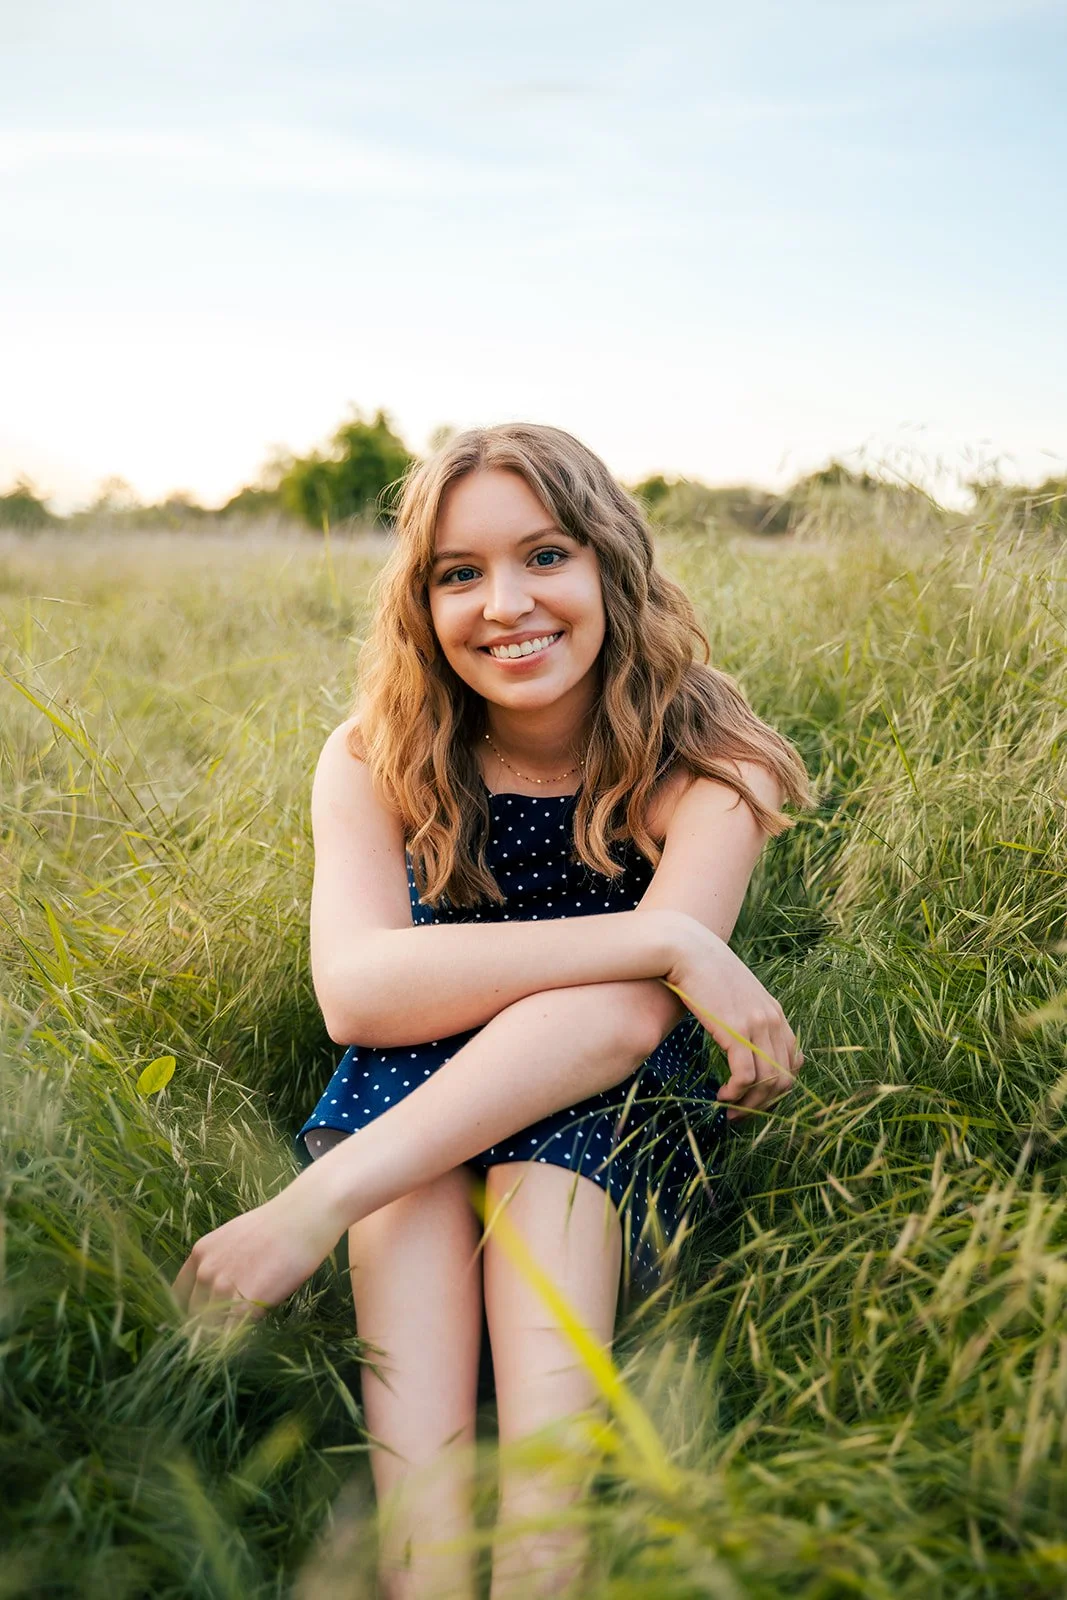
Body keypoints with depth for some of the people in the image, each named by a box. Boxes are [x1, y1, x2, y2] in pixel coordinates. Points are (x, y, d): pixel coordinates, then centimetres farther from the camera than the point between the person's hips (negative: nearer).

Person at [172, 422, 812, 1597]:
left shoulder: (704, 765, -13)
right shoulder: (376, 761, -7)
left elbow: (625, 1018, -29)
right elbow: (355, 991, -25)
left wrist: (323, 1201, -40)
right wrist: (663, 939, -34)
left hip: (620, 1115, -1)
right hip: (415, 1090, 1)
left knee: (552, 1159, -34)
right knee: (400, 1061, -33)